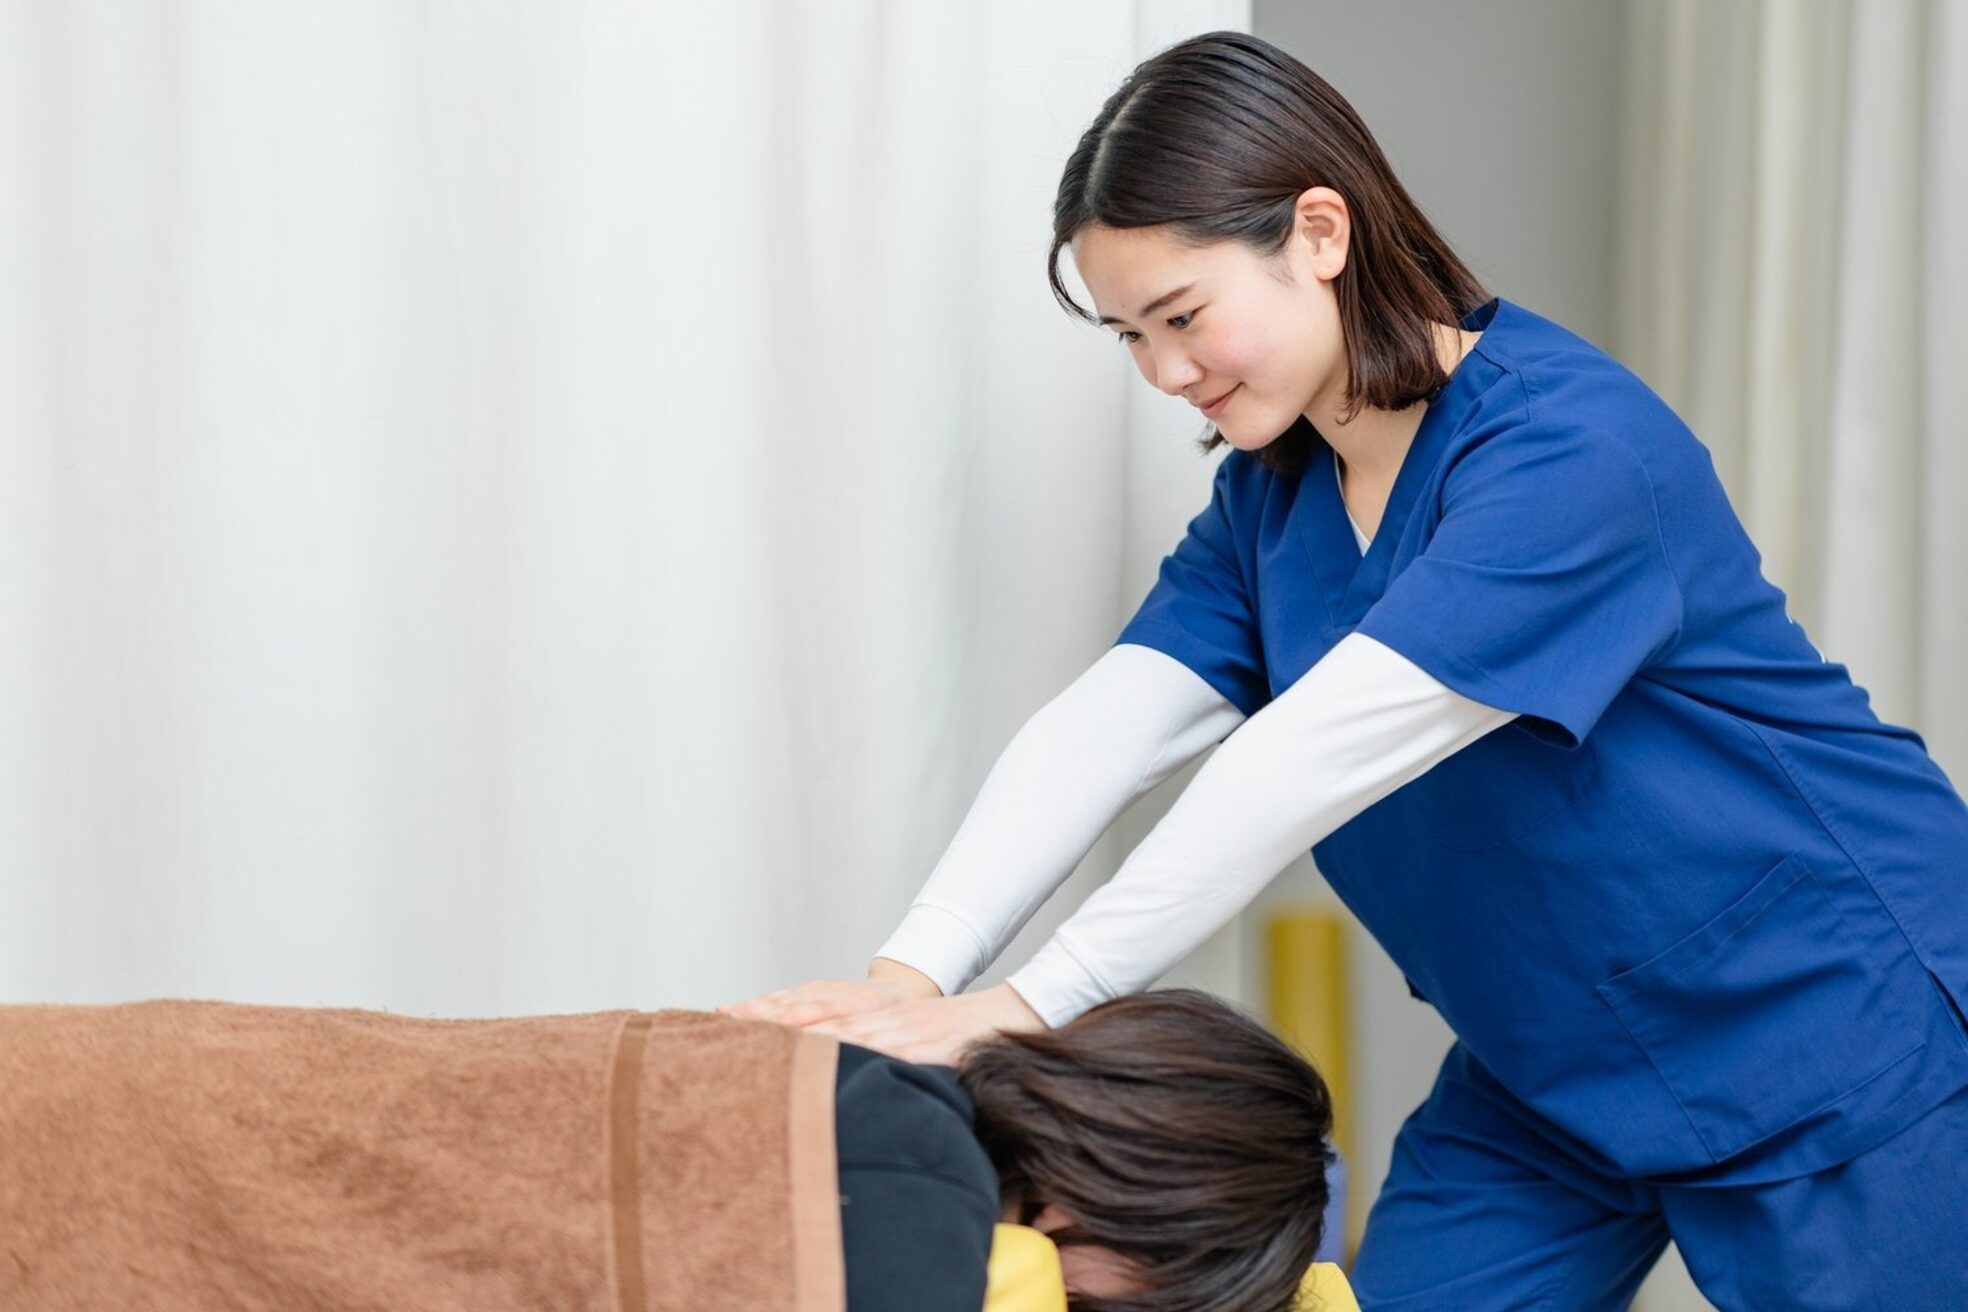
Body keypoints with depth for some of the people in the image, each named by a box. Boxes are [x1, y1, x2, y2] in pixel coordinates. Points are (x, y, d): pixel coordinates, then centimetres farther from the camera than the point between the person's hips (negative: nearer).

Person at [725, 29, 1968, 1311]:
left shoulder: (1570, 448, -25)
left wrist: (1030, 1005, -32)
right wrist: (910, 976, -26)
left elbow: (1322, 752, -31)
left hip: (1840, 1050, -7)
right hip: (1554, 1068, 7)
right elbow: (1102, 732, -10)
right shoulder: (1271, 490, 2)